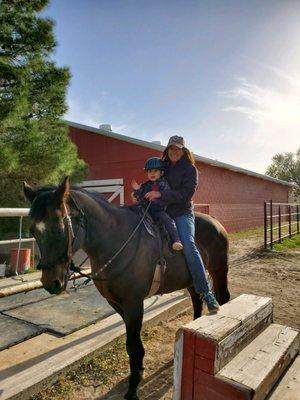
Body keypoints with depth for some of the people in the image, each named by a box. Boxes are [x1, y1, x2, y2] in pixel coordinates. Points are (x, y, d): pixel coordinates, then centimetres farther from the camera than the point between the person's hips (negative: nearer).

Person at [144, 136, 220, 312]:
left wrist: (161, 194, -22)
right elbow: (153, 184, 27)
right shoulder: (163, 167, 16)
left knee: (188, 245, -26)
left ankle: (206, 292, -20)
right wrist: (142, 193, 7)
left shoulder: (190, 169, -1)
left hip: (182, 213, -6)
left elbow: (186, 193, -15)